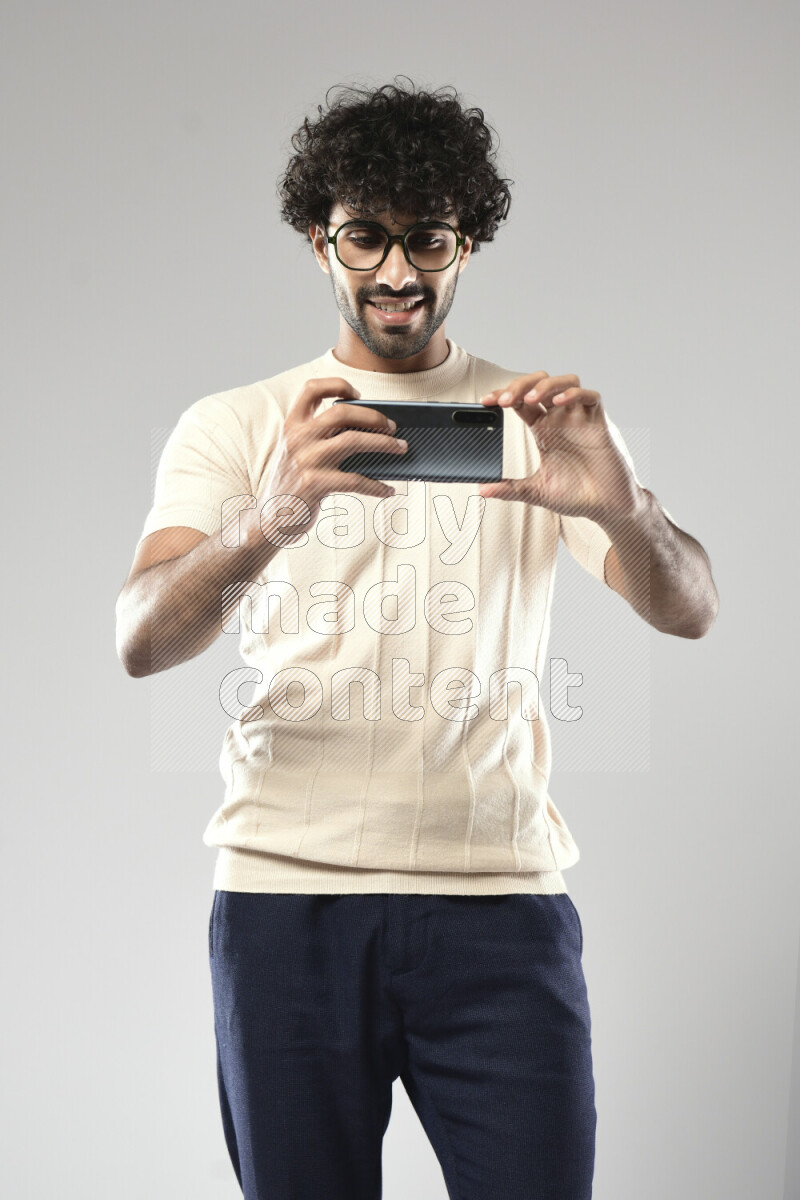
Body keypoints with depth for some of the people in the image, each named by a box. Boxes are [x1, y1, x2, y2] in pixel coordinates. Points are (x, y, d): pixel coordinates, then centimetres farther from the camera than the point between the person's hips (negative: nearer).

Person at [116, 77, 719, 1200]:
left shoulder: (541, 422, 11)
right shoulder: (233, 426, 9)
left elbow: (690, 611, -2)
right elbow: (140, 642, -6)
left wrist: (623, 510, -25)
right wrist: (266, 524, -28)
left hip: (498, 894, 0)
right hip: (286, 895, 0)